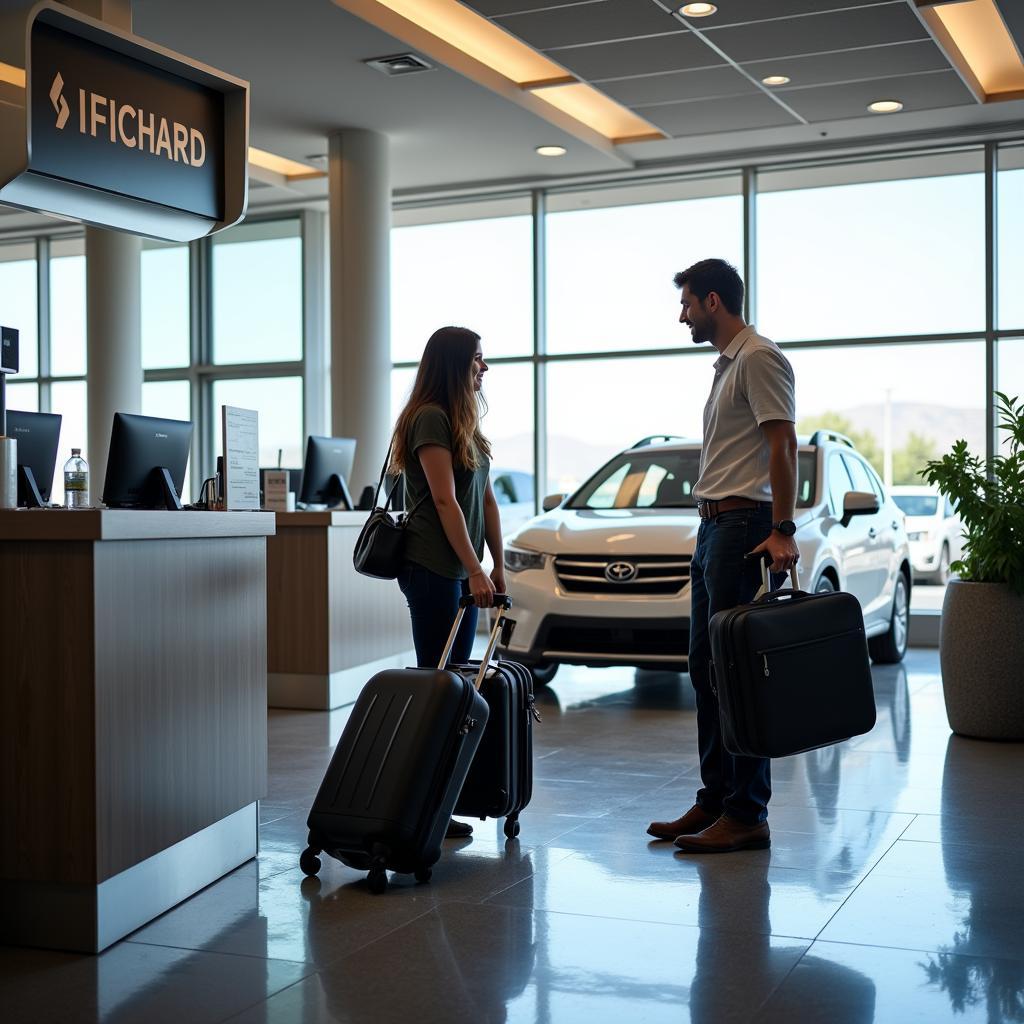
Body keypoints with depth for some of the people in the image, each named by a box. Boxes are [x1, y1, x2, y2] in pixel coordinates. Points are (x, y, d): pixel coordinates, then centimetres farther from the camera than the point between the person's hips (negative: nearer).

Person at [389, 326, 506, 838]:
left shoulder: (466, 423, 18)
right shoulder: (430, 418, -11)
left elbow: (486, 499, 17)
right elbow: (445, 501, -17)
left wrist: (498, 565, 14)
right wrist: (475, 571, -19)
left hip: (461, 572, 9)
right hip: (433, 568, -9)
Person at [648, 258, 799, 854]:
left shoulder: (759, 358, -8)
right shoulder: (727, 364, 22)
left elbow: (783, 444, -17)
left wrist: (782, 529, -24)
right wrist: (712, 526, 17)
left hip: (744, 525, -11)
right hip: (713, 526, 11)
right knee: (707, 669, 11)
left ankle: (747, 815, -6)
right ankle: (715, 800, 19)